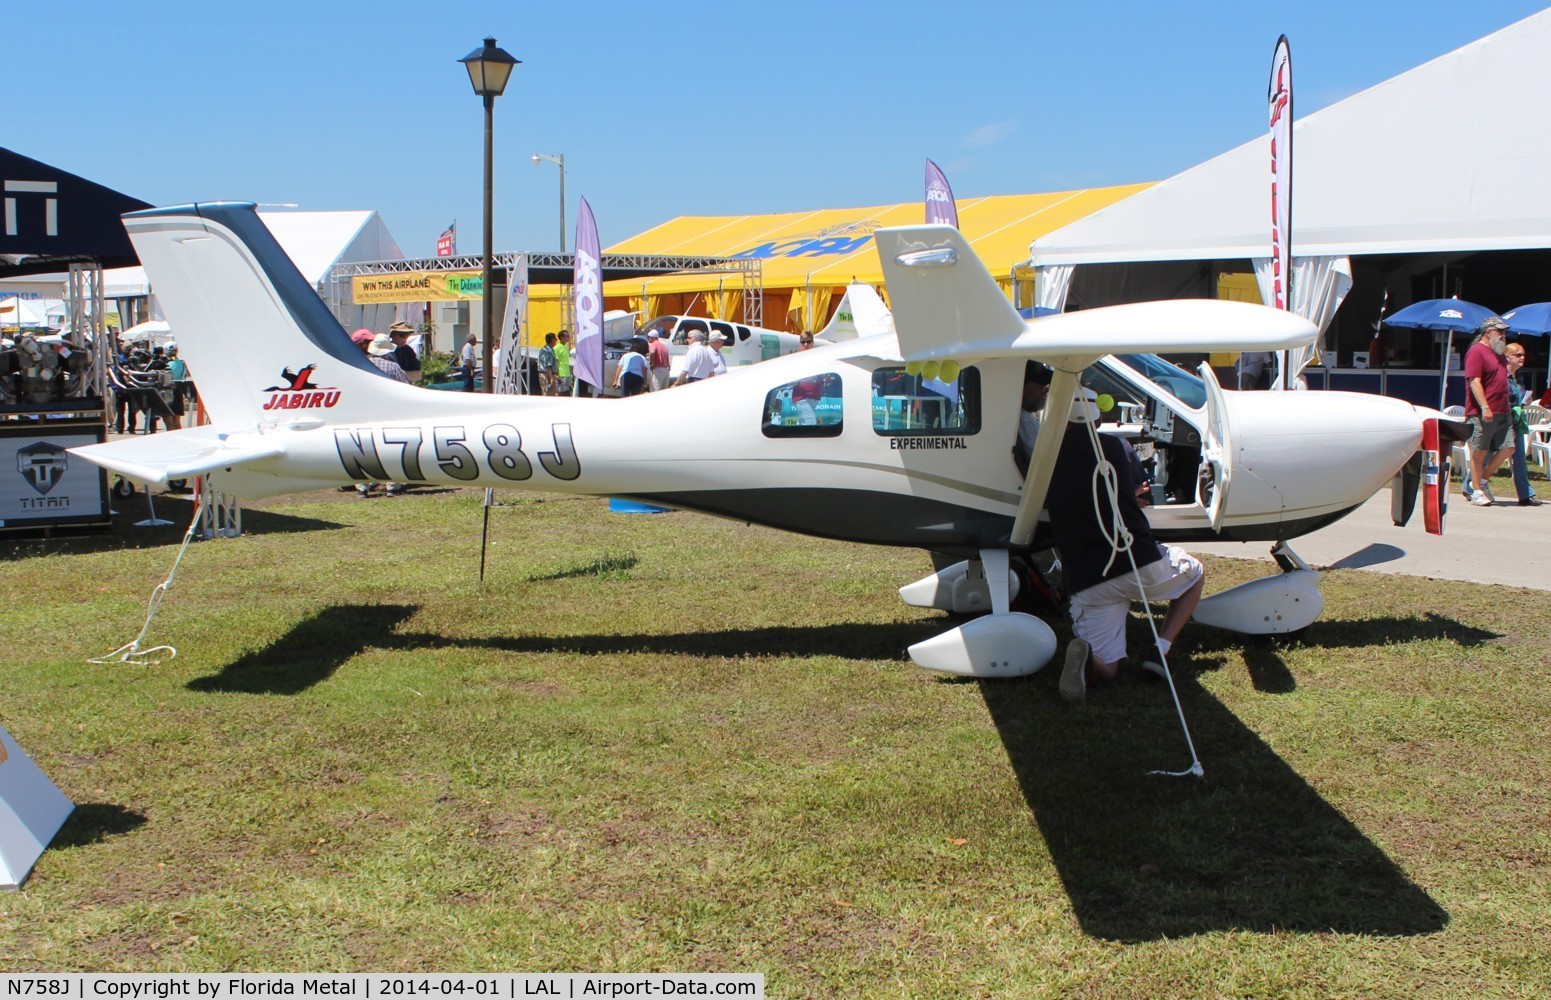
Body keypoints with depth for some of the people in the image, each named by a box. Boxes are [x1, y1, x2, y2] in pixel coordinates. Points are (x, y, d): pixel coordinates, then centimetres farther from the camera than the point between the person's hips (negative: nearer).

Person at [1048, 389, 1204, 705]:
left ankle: (1084, 654, -25)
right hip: (1143, 563, 0)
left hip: (1087, 581, 0)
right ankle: (1160, 651, 12)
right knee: (1195, 574, 32)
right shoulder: (1118, 448, 7)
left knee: (1105, 668, 12)